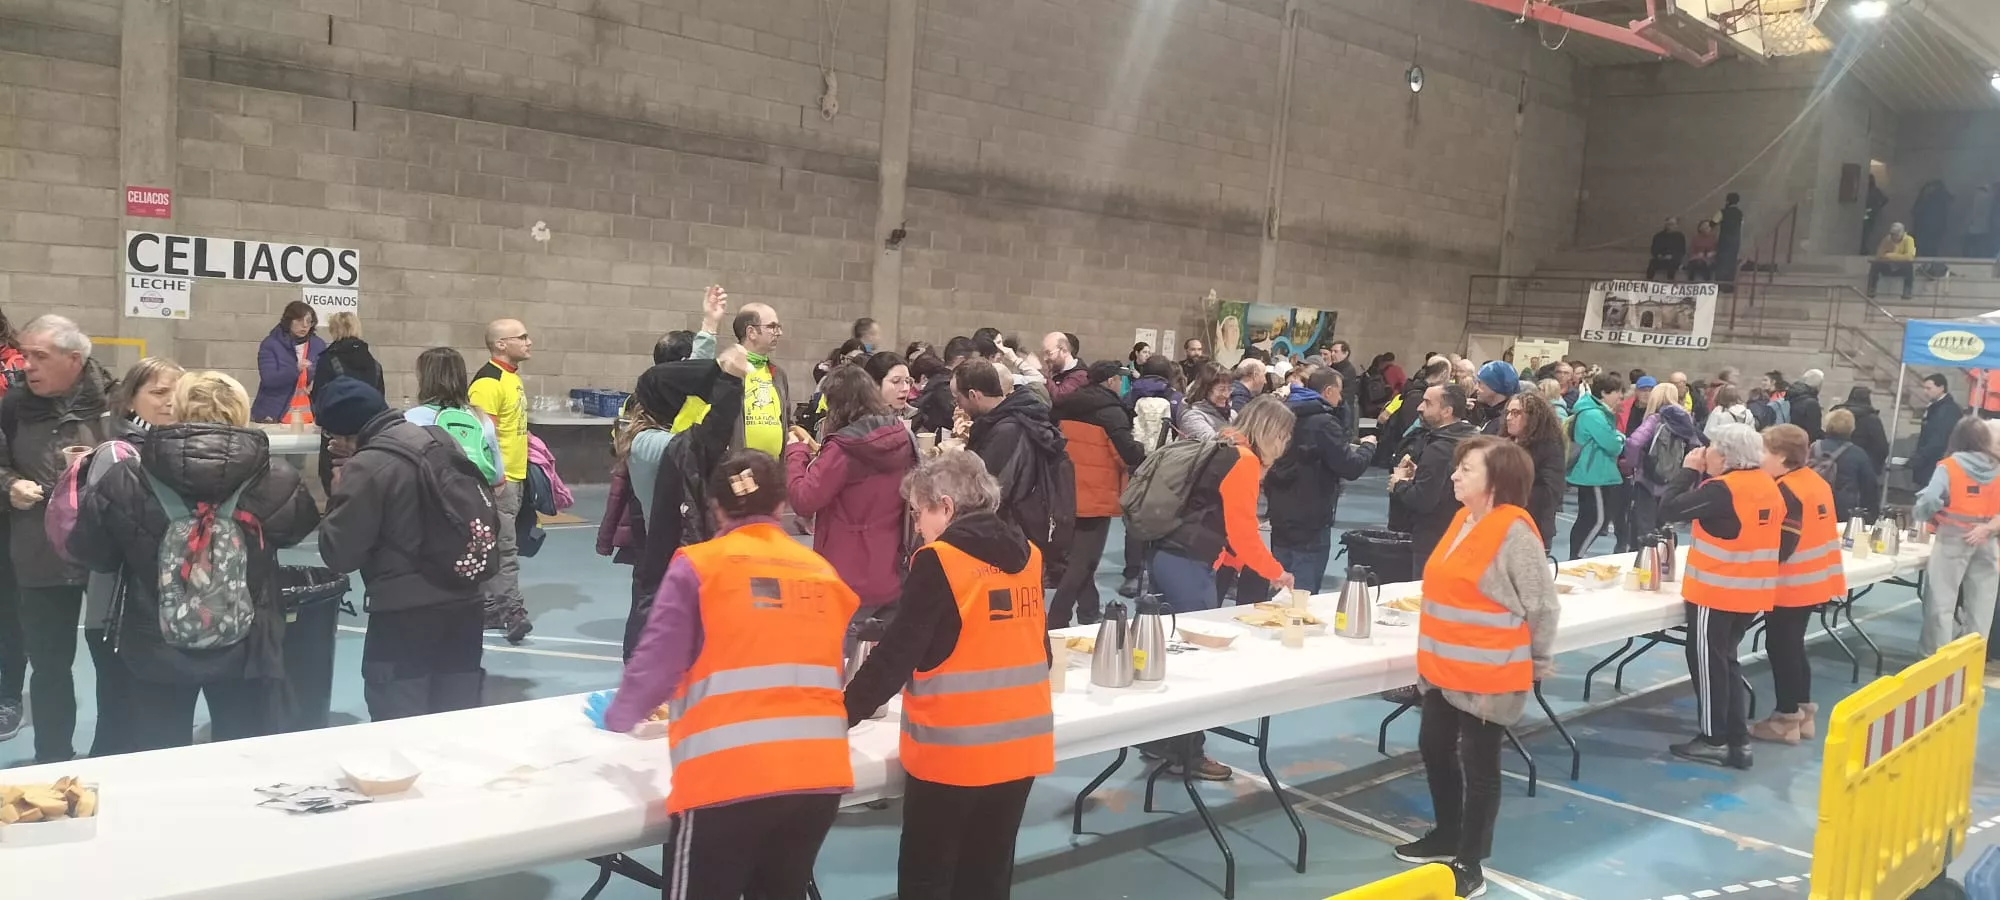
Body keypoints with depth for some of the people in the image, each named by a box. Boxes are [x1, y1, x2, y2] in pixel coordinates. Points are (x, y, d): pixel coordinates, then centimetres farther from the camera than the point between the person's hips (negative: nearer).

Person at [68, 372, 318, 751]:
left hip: (155, 650, 0)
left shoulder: (127, 479, -11)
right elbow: (299, 528, 7)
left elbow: (89, 550, 1)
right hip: (246, 649, 0)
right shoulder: (274, 480, -13)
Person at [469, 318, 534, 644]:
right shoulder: (488, 382, -17)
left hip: (514, 476, 10)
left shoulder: (512, 377, 14)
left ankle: (489, 609, 19)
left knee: (492, 546, 14)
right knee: (504, 547, -8)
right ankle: (512, 612, -7)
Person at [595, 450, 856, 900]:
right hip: (819, 773, 4)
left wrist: (617, 716, 19)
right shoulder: (823, 573, 11)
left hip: (727, 777, -4)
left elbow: (657, 662, -1)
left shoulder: (698, 566, 0)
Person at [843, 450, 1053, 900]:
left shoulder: (938, 561, -12)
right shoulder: (1027, 556, 6)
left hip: (952, 749, -6)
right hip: (1019, 744, 6)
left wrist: (843, 713, -2)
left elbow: (897, 655, -13)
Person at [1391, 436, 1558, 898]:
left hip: (1488, 674, -8)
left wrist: (1538, 662, -1)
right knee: (1434, 748, 18)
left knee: (1478, 764, 4)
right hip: (1445, 666, 9)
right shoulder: (1464, 519, 6)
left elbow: (1543, 605, -13)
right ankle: (1447, 836, 39)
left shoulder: (1514, 531, -19)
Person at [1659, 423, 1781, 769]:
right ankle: (1739, 740, 18)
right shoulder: (1768, 486, 5)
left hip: (1716, 591, -8)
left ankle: (1714, 741, 11)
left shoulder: (1722, 490, -22)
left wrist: (1689, 471, -10)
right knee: (1726, 660, 18)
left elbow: (1669, 510, -18)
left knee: (1707, 662, 5)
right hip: (1752, 591, 8)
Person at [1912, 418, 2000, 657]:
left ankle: (1937, 653, 4)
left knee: (1942, 598, 2)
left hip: (1953, 539, -4)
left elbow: (1929, 500, -16)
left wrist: (1918, 513, 3)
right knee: (1980, 602, 12)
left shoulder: (1949, 467, -8)